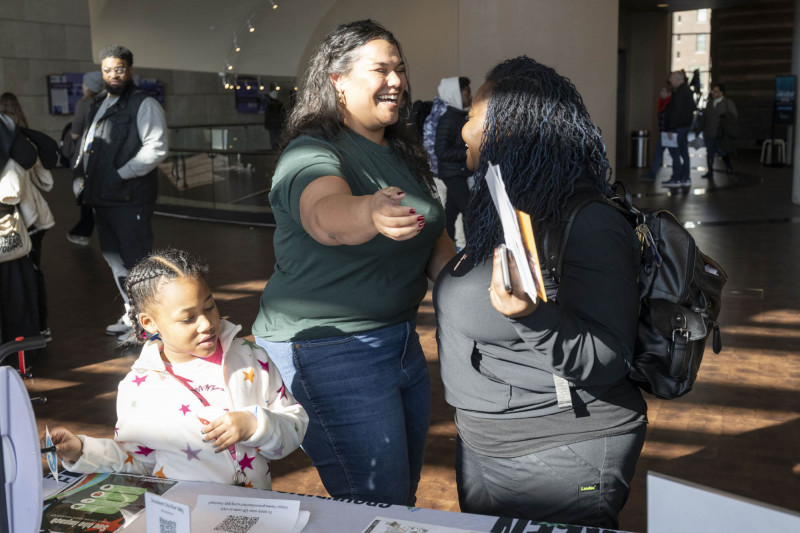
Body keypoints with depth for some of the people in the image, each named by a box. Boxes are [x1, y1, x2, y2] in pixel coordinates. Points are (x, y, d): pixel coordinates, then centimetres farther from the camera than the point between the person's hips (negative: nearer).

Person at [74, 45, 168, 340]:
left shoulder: (144, 105, -8)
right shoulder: (98, 104, 18)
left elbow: (155, 149, -17)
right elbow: (88, 139, 31)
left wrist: (121, 174, -19)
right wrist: (82, 167, 14)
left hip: (131, 197, -9)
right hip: (101, 196, 9)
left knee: (135, 260, -6)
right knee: (114, 258, 16)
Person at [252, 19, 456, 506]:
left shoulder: (404, 153, 10)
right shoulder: (311, 153, -16)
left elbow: (434, 237, 17)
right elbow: (325, 214, -40)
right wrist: (370, 213, -62)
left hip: (401, 338, 9)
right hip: (329, 352, -8)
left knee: (405, 495, 20)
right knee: (380, 508, -2)